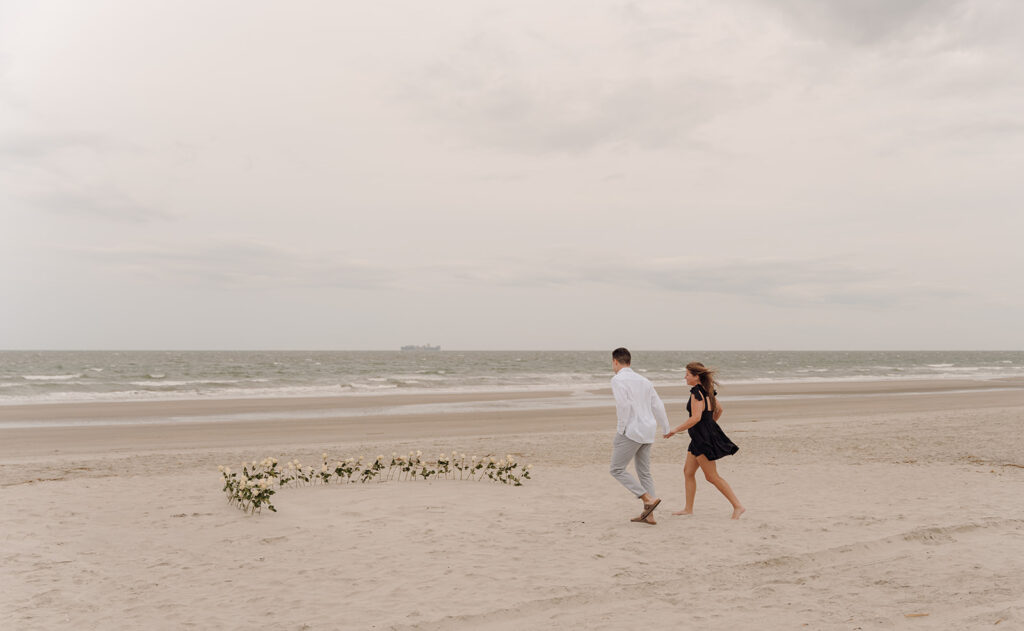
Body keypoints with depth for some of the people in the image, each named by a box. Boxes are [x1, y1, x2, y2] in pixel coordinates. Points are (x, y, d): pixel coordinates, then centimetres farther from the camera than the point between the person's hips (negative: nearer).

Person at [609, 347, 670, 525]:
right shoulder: (643, 380, 15)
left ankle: (649, 499, -9)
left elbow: (624, 405, -20)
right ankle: (649, 515, 12)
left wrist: (620, 430, -12)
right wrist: (666, 429, 22)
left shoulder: (618, 379, -7)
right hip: (648, 431, 8)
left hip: (632, 431, -8)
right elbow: (658, 405, 14)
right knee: (644, 472, 13)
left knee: (617, 469, 0)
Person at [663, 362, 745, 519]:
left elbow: (696, 418, -26)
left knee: (712, 476, -5)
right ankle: (688, 509, 19)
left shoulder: (697, 393, -18)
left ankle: (738, 506, -3)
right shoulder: (707, 391, 11)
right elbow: (719, 409, 23)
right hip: (699, 439, 10)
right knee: (688, 471, 14)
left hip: (703, 438, -10)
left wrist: (676, 430, -19)